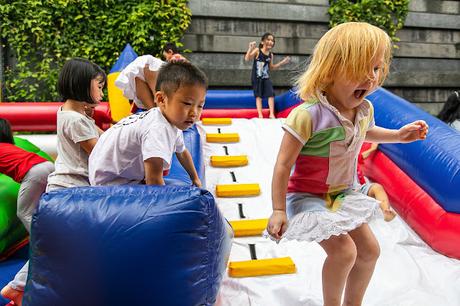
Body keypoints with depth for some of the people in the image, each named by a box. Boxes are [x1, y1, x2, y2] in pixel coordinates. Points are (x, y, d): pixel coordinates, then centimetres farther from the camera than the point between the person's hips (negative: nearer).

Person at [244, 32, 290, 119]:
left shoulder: (271, 55, 6)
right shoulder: (257, 50, -9)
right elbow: (247, 59, -17)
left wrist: (282, 62, 12)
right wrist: (250, 48, -30)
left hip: (266, 77, 5)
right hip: (257, 77, -4)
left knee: (271, 94, -4)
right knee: (259, 95, -2)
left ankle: (272, 114, 1)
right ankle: (260, 114, -1)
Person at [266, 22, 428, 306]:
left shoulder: (365, 109, -6)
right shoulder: (309, 114, -30)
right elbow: (283, 165, -25)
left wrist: (399, 134, 11)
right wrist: (278, 210, -21)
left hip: (343, 194, 8)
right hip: (308, 196, -8)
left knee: (370, 249, 14)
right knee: (344, 250, -16)